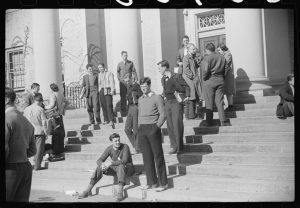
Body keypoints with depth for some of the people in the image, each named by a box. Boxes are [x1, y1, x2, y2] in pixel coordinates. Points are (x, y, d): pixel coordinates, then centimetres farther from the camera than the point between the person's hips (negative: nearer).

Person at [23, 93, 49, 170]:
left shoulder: (27, 109, 2)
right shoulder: (40, 109, -12)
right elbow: (44, 122, -11)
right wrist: (46, 132, -1)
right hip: (40, 131, -4)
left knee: (34, 147, 22)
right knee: (39, 149, 2)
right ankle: (37, 166, 1)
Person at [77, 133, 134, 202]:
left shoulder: (125, 147, -21)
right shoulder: (109, 149, -8)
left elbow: (124, 161, -33)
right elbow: (99, 160, -11)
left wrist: (111, 163, -40)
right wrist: (102, 165, -35)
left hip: (127, 168, -5)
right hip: (115, 168, 5)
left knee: (121, 166, -40)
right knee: (99, 168, -17)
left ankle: (120, 192, -46)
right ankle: (88, 190, -15)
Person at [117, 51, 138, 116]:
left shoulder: (131, 63, 6)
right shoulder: (119, 64, 6)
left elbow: (134, 71, 5)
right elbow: (117, 72, 13)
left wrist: (136, 79, -3)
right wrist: (119, 78, -2)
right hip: (122, 82, 0)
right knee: (123, 96, 1)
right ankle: (123, 110, 6)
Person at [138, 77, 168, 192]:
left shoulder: (157, 98, -3)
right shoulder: (140, 99, 15)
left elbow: (163, 114, -6)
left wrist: (157, 126, -14)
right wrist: (139, 128, 11)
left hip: (153, 128, -6)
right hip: (142, 130, 6)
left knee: (158, 156, -2)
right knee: (147, 157, 6)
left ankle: (163, 183, 4)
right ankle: (152, 182, 14)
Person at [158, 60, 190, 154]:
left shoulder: (176, 77, -8)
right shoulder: (163, 79, 12)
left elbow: (186, 86, -2)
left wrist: (187, 96, -13)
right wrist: (163, 96, 9)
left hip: (176, 102, -6)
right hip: (167, 103, 6)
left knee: (177, 124, -8)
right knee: (170, 125, 5)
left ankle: (179, 147, 1)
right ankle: (173, 146, 13)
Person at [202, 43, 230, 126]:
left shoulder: (207, 58, -10)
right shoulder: (222, 57, 8)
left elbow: (205, 71, -17)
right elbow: (224, 70, 9)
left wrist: (204, 78, -2)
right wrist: (221, 78, 15)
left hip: (210, 81, -5)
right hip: (220, 81, 5)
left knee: (209, 103, 3)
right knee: (220, 102, 7)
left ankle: (209, 122, 7)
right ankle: (222, 121, 3)